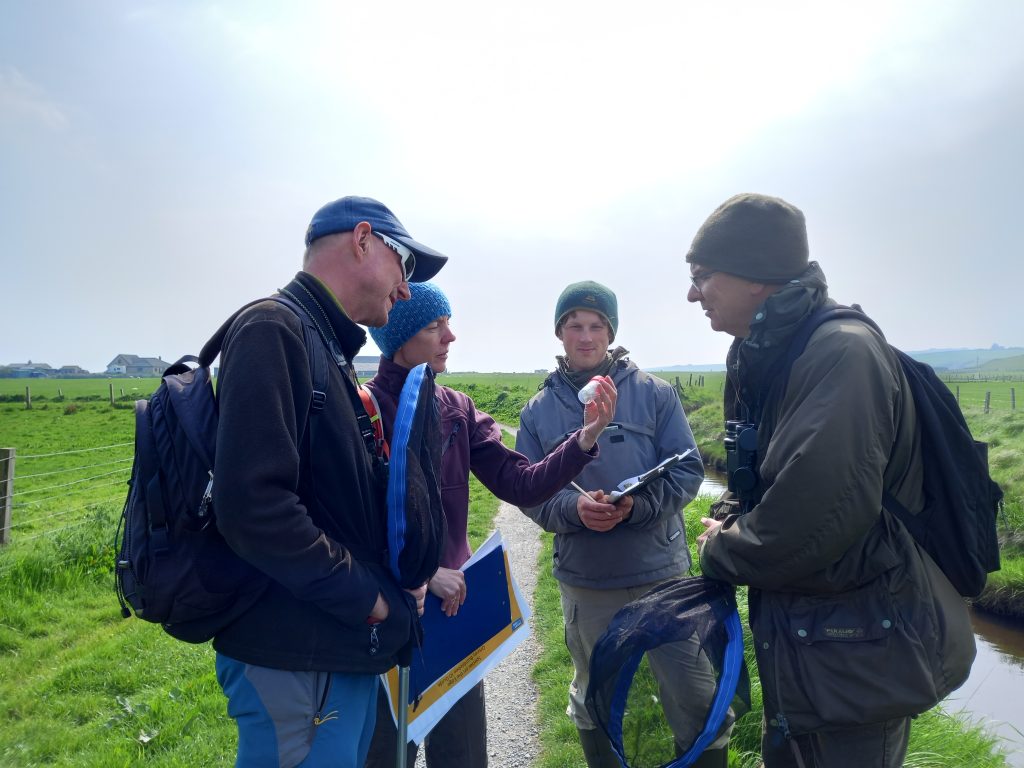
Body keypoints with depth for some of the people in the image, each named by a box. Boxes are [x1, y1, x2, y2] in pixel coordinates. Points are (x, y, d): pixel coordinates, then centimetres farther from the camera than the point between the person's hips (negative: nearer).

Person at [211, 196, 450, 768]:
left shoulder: (332, 351, 15)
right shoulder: (274, 329, -16)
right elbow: (253, 505, -27)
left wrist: (399, 574, 5)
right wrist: (366, 597, -16)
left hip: (350, 646, 9)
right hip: (295, 661, -9)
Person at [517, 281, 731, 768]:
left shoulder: (654, 393, -4)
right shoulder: (539, 410, 1)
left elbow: (688, 470, -4)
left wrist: (637, 505, -22)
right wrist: (573, 508, -20)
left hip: (661, 572, -1)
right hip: (583, 581, 2)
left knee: (696, 700, 8)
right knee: (593, 700, 22)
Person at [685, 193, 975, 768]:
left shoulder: (844, 354, -25)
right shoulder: (766, 358, 4)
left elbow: (808, 522, -31)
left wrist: (719, 551, -13)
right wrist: (725, 522, -6)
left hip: (858, 659, -8)